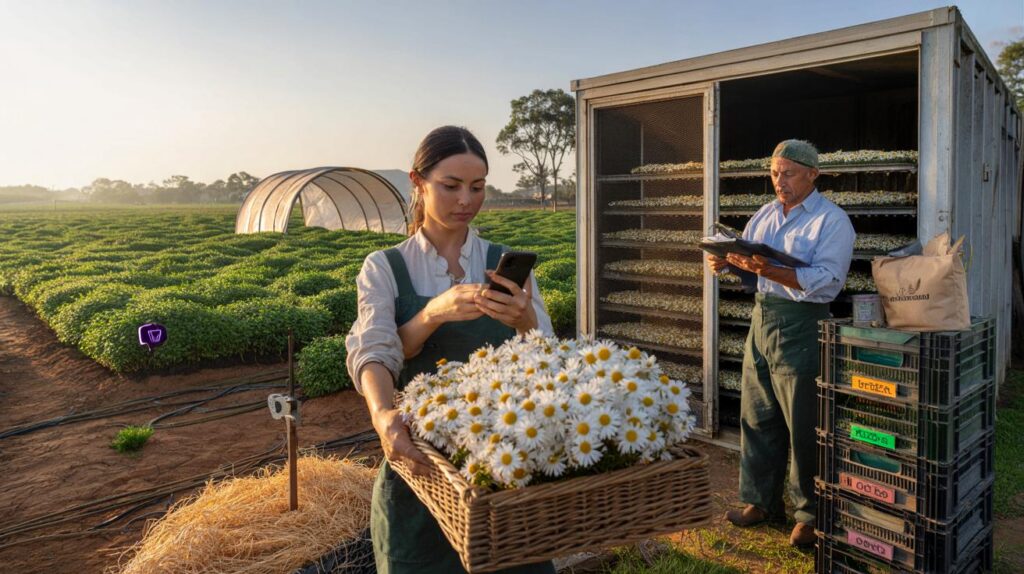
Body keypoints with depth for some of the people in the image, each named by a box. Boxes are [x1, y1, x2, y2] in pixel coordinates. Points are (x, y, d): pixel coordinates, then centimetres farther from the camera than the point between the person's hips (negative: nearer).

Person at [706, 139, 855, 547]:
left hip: (801, 326, -7)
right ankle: (761, 501, 27)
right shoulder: (765, 215, 15)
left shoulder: (832, 221, -7)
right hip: (762, 317, 7)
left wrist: (771, 272, -31)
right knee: (757, 418, 12)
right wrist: (726, 262, -8)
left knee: (804, 427, 1)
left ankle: (811, 514, 17)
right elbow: (744, 257, 16)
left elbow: (828, 281, -19)